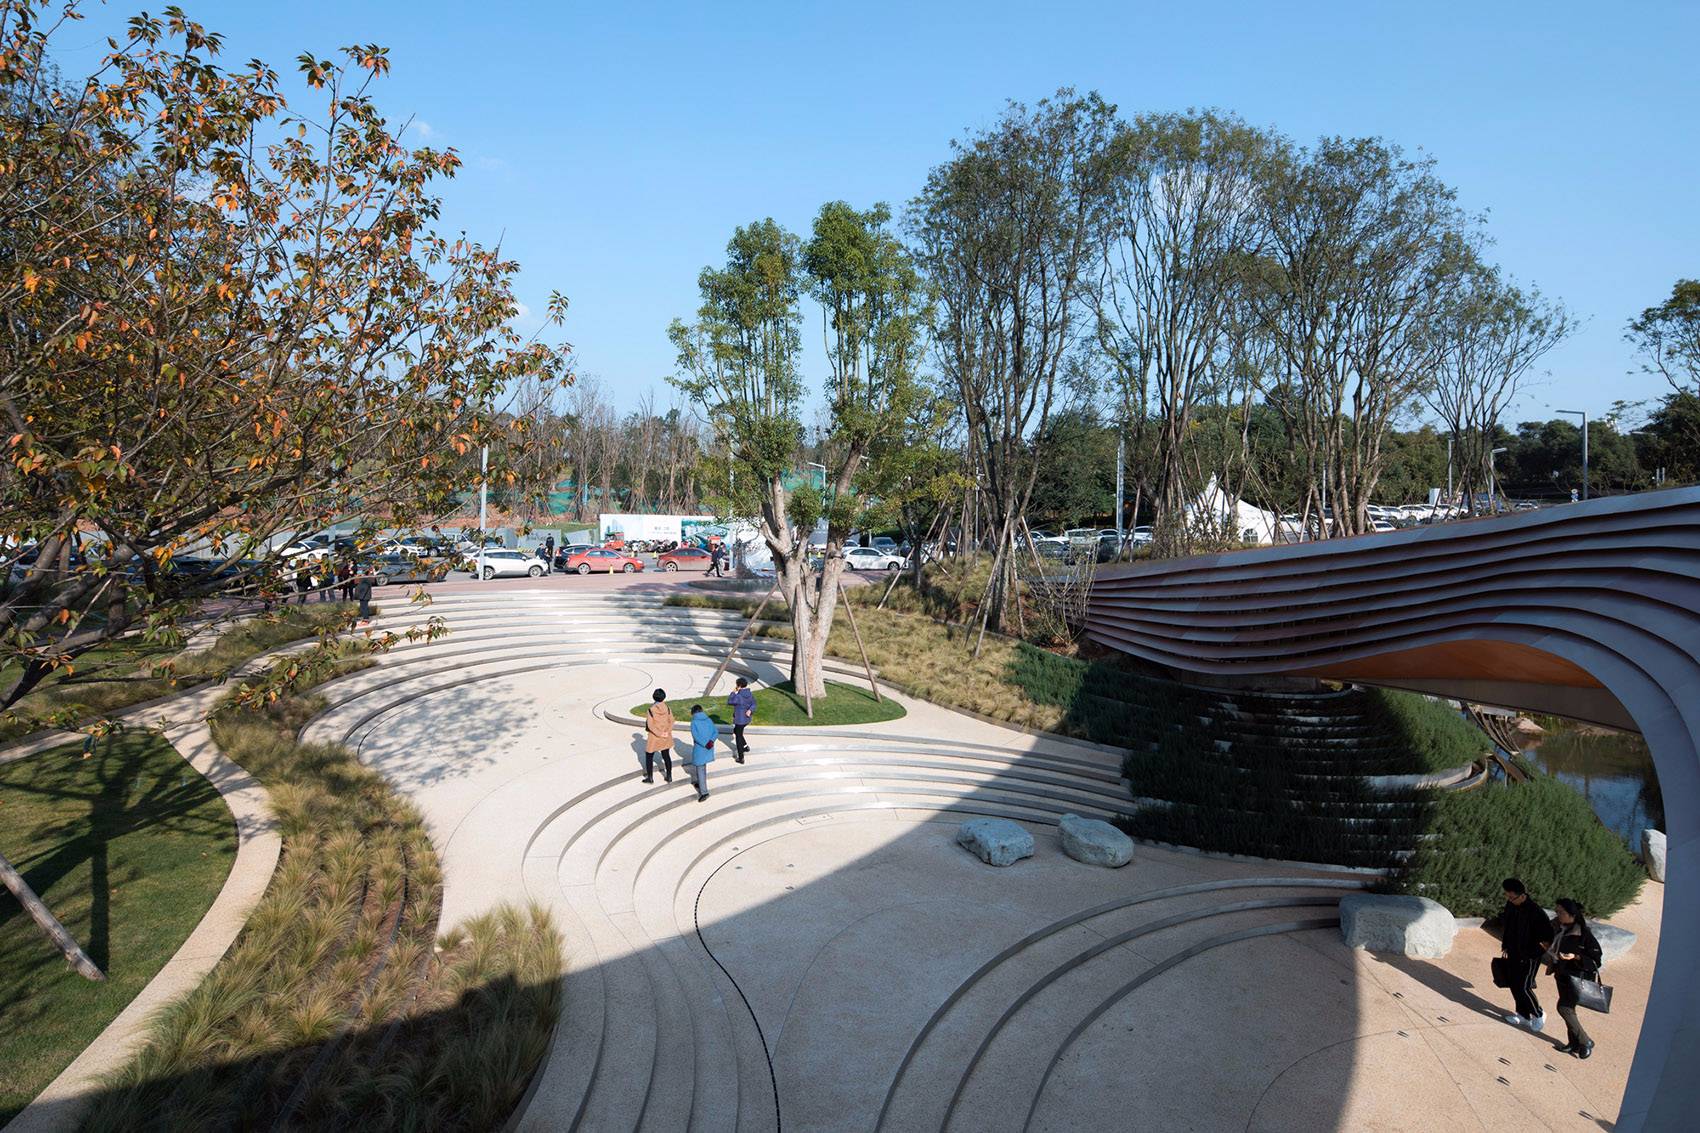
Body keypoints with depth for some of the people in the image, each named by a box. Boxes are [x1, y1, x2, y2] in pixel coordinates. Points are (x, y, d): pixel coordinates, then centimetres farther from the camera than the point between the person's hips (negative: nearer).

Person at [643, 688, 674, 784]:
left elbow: (650, 725, -21)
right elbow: (671, 721, -9)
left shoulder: (651, 709, -19)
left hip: (654, 737, -4)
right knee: (666, 756, 17)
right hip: (666, 737, 4)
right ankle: (669, 776, 21)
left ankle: (650, 777, 19)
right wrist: (667, 732, -14)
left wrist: (660, 734, -17)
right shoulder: (667, 708, -8)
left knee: (649, 756, 14)